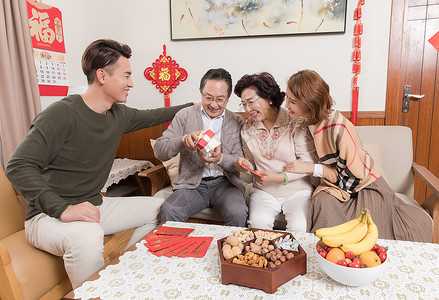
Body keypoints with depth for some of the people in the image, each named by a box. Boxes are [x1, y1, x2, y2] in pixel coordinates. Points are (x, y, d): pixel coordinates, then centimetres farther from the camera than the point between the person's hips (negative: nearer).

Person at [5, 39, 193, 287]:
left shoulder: (119, 115, 1)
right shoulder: (62, 114, -21)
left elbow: (150, 116, 20)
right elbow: (19, 167, -23)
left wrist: (191, 106, 27)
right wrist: (63, 209, -34)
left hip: (95, 206, 8)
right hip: (49, 215, -7)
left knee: (159, 208, 7)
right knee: (87, 237, -38)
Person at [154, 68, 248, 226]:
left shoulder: (237, 122, 6)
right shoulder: (185, 115, 4)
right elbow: (159, 151, -2)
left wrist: (220, 159, -20)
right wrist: (183, 140, -22)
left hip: (224, 183, 1)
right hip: (191, 183, 0)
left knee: (237, 213, -28)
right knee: (168, 211, -28)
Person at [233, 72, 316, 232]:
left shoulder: (295, 123, -9)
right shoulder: (247, 129, 5)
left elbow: (308, 164, -10)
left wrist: (279, 177, -21)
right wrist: (246, 165, -7)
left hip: (297, 190, -2)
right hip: (263, 191, 3)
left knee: (299, 227, -25)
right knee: (258, 222, -25)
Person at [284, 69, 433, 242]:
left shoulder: (339, 127, -25)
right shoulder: (310, 122, -1)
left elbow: (354, 176, -20)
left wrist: (311, 169, -19)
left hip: (366, 186, -5)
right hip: (338, 188, 5)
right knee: (322, 203, -26)